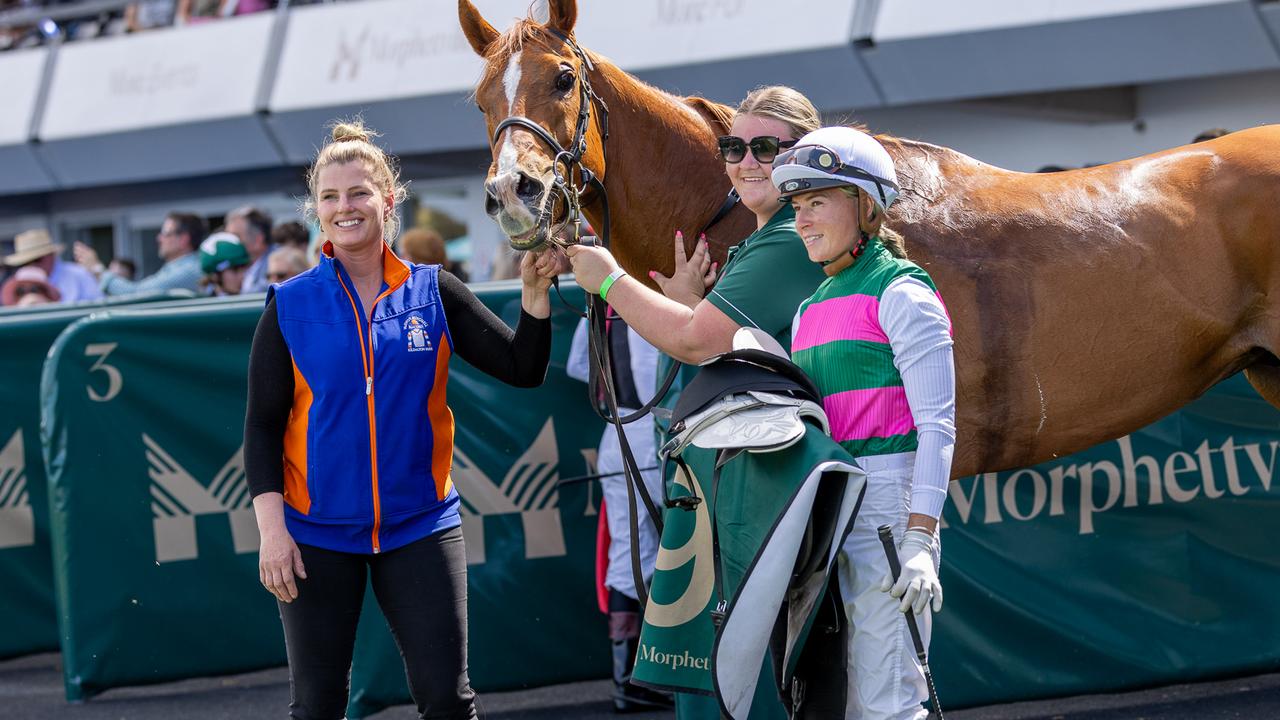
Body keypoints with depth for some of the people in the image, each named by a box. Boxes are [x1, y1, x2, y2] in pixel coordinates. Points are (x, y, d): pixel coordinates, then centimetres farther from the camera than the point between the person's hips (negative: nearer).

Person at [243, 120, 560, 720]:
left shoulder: (432, 293, 2)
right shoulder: (290, 306, -2)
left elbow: (523, 370, 0)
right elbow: (262, 424, -2)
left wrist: (535, 292, -15)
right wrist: (271, 528, -10)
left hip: (418, 527, 1)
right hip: (317, 530, -1)